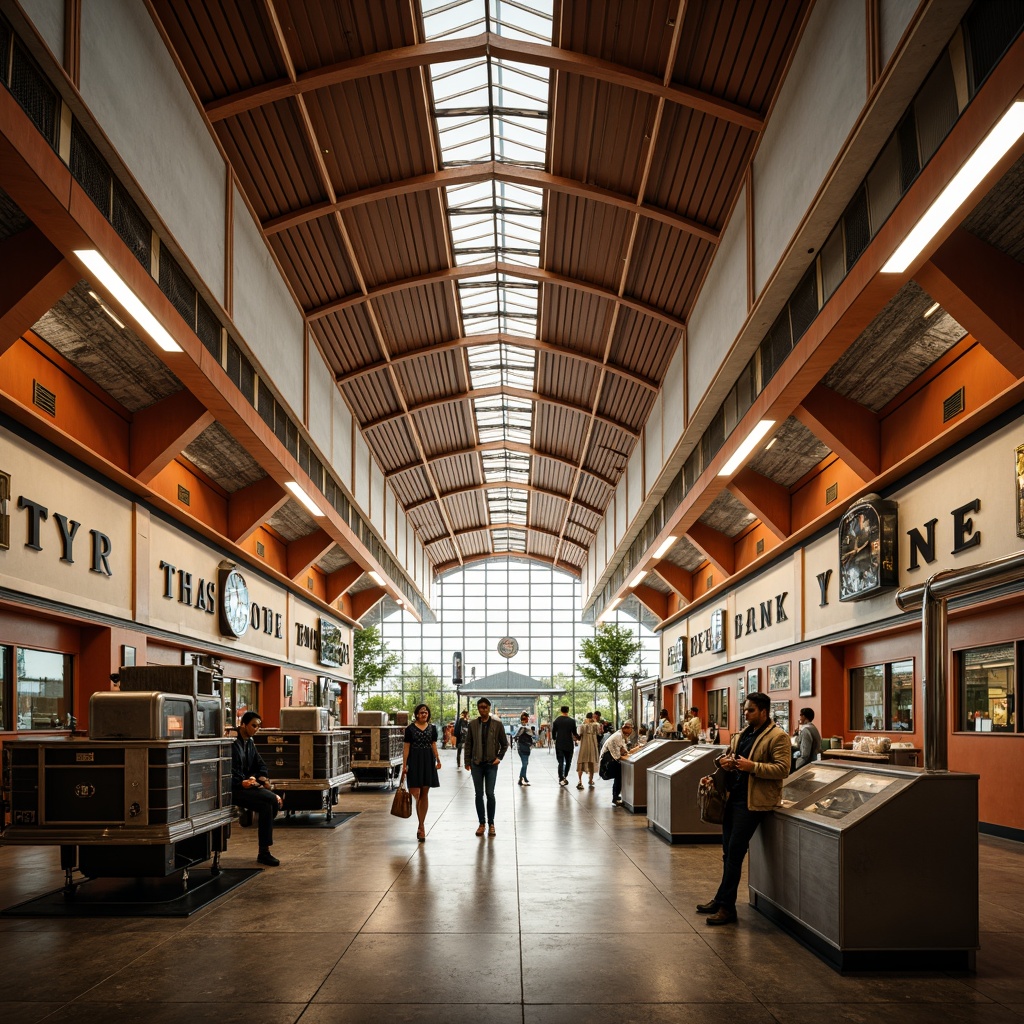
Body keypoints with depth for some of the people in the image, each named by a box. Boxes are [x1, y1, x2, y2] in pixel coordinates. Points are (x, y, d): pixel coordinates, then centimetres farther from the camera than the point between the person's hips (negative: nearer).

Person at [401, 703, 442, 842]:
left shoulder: (432, 728, 8)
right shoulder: (410, 728, -1)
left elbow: (434, 745, 9)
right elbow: (406, 747, -2)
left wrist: (437, 759, -5)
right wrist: (404, 765, -6)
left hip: (428, 761, 3)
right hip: (414, 761, -3)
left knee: (425, 794, 6)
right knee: (416, 793, -9)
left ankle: (421, 826, 14)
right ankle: (421, 827, -1)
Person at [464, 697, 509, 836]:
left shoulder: (496, 724, -1)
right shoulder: (472, 724, 2)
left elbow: (504, 744, 7)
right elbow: (468, 744, 7)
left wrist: (499, 757, -2)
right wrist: (467, 762, 3)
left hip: (491, 764, -2)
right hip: (477, 764, 2)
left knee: (490, 793, -4)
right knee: (479, 794, 5)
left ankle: (491, 824, 9)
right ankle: (481, 824, 14)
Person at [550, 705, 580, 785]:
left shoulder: (556, 721, -1)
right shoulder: (572, 721, -6)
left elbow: (553, 733, 4)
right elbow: (574, 733, -2)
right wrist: (579, 738, 18)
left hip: (559, 744, 1)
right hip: (569, 744, -1)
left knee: (561, 762, 1)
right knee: (568, 761, 15)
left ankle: (561, 779, -9)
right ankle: (565, 777, 20)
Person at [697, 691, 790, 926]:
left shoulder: (778, 737, -9)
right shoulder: (742, 734, 16)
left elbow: (782, 769, -17)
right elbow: (727, 754, 28)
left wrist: (753, 767, -23)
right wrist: (724, 760, 5)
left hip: (753, 801, -8)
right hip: (733, 797, 8)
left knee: (734, 852, -8)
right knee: (728, 852, 13)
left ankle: (726, 906, -1)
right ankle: (722, 901, 23)